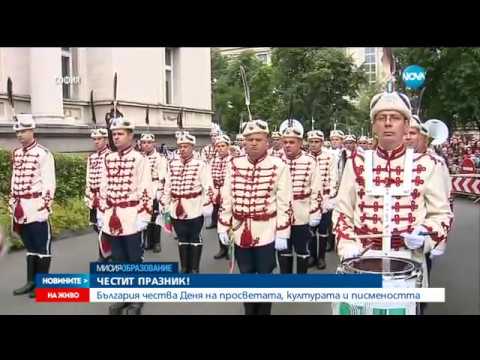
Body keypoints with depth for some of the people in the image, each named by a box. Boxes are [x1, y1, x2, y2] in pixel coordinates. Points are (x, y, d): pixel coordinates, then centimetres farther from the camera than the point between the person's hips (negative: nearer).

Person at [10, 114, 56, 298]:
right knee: (29, 245, 15)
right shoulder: (16, 154, 13)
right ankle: (31, 281, 24)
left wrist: (44, 207, -16)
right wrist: (13, 204, 14)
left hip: (37, 208, -7)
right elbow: (14, 181, 17)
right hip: (21, 208, 7)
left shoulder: (43, 154, -10)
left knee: (42, 246, 2)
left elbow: (49, 183, -13)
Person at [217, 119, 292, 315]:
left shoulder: (279, 166, -8)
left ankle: (264, 312, 24)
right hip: (241, 232, 4)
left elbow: (284, 203, -8)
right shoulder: (234, 165, 2)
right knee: (246, 277, 16)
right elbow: (226, 199, 7)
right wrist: (223, 228, 5)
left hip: (267, 233, -3)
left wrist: (282, 234, -9)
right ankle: (249, 312, 32)